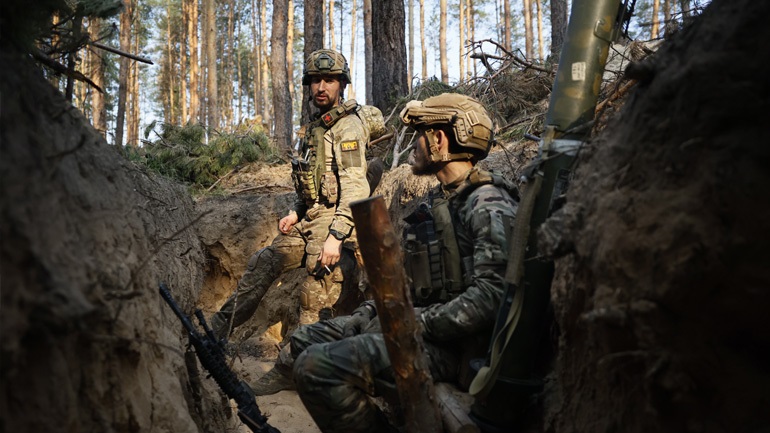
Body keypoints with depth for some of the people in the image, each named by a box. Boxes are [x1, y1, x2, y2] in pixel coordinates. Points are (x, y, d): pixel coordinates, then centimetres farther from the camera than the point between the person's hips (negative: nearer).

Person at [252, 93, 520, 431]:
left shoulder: (489, 207, -14)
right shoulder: (442, 203, 18)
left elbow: (493, 293, -25)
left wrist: (419, 326, -20)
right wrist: (369, 313, 7)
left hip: (450, 342, -10)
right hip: (417, 319, 10)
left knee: (318, 366, -25)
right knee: (303, 342, 8)